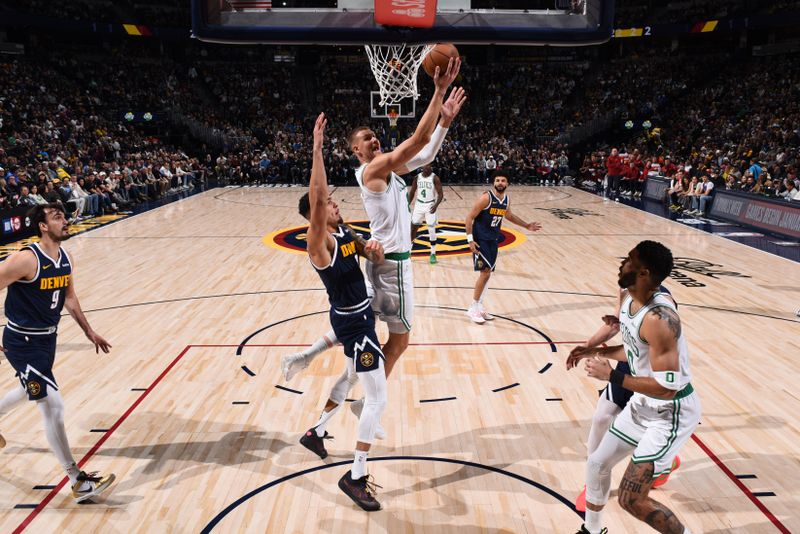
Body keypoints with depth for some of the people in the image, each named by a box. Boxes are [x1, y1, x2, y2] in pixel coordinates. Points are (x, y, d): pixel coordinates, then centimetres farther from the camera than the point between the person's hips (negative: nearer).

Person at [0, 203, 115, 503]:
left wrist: (89, 332, 15)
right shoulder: (26, 260, -23)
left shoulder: (66, 260, 0)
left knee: (32, 391, 30)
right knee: (53, 406, -10)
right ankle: (78, 483, -2)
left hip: (48, 338, 8)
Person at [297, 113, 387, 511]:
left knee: (352, 376, 28)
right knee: (378, 397, -6)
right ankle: (355, 477, 6)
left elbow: (376, 262, 11)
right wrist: (318, 146, -39)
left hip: (357, 316, 9)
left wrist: (376, 251, -13)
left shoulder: (346, 233, 5)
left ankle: (315, 433, 46)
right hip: (352, 322, -9)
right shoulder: (320, 241, -21)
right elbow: (316, 196, -37)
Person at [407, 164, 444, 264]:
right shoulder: (417, 177, 1)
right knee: (413, 227, 8)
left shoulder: (435, 178, -10)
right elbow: (412, 192, 10)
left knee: (432, 230, -5)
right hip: (419, 204, 4)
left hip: (430, 205, -3)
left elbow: (441, 194, -13)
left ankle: (433, 254, 6)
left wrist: (436, 205, -28)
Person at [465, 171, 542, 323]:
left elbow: (509, 215, 25)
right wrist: (470, 239, -21)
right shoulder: (486, 198, -17)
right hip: (480, 240, -7)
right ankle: (473, 309, -3)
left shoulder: (506, 199, 5)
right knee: (485, 272, -12)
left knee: (488, 273, 10)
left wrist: (526, 226, 24)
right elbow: (469, 217, -16)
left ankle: (479, 306, 21)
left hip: (493, 240, 7)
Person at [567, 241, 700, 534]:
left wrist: (611, 376, -28)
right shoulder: (628, 299, -2)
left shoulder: (658, 318, -31)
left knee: (632, 500, -7)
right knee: (597, 464, 18)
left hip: (671, 414, -9)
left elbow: (667, 386, -31)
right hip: (643, 404, 9)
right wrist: (598, 352, 6)